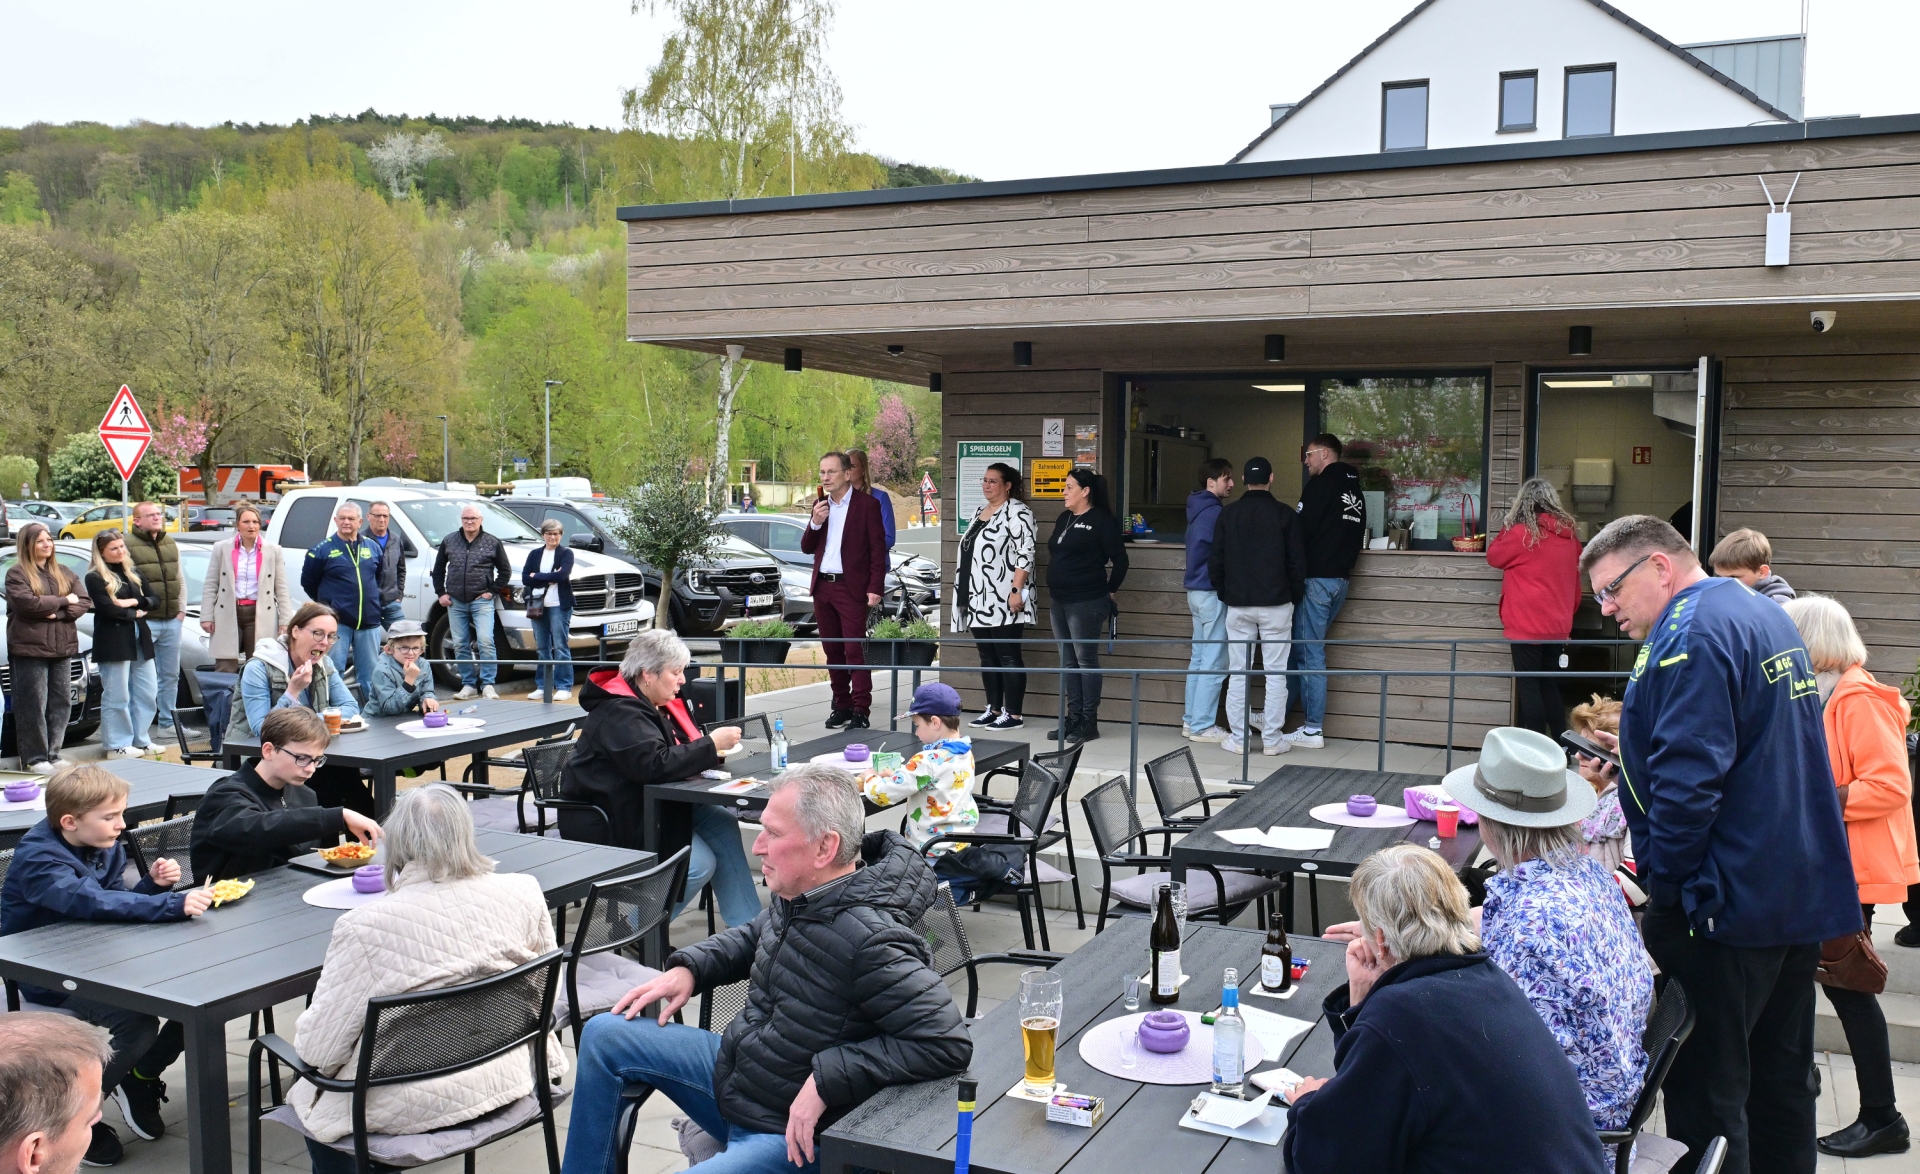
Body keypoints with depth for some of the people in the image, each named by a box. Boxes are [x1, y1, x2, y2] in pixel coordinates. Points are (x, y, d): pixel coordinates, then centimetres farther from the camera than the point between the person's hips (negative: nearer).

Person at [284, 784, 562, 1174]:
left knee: (306, 1095, 27)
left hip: (407, 1111, -5)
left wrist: (304, 1028, 8)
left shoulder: (364, 927, -22)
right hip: (505, 1084, 5)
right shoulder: (523, 893, -11)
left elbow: (319, 1052, -14)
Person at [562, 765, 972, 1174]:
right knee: (603, 1034, 11)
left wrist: (827, 1078, -32)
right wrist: (688, 967, 4)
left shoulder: (871, 940, -31)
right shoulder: (797, 897, -4)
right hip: (733, 1075, 9)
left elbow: (949, 1044, -34)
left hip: (793, 1137, -9)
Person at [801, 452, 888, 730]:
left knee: (854, 650, -7)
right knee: (832, 650, 10)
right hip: (822, 587, 6)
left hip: (851, 588, -6)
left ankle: (861, 712, -6)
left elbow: (878, 549, -7)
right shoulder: (820, 505, 12)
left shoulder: (867, 505, -5)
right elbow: (806, 548, 11)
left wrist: (875, 588, -15)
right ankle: (841, 704, 19)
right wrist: (815, 522, -8)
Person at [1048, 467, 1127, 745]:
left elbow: (1120, 560, -8)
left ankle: (1089, 723, 2)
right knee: (1068, 662, 11)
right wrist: (1054, 593, 15)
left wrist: (1110, 591, 0)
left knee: (1086, 660, -3)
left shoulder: (1102, 520, -9)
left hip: (1086, 603, -8)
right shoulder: (1063, 519, 15)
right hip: (1059, 601, 8)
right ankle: (1072, 719, 17)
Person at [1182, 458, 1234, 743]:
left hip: (1196, 589, 10)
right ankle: (1202, 725, -4)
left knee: (1199, 659, 12)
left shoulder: (1198, 509, 15)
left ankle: (1192, 720, 16)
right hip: (1212, 592, -10)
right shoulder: (1214, 512, -15)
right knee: (1214, 663, -6)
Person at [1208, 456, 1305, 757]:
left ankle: (1238, 739, 6)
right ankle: (1272, 740, 3)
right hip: (1276, 604, -1)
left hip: (1238, 605, 2)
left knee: (1238, 673, 5)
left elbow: (1215, 562, 3)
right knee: (1275, 673, 2)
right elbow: (1297, 562, -2)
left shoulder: (1228, 514, 2)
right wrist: (1296, 596, 11)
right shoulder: (1285, 514, -2)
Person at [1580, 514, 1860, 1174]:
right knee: (1782, 1080, 19)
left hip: (1729, 908, -10)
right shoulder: (1764, 615, 14)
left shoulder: (1691, 635, -18)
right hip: (1807, 894, 10)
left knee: (1707, 1093, -1)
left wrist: (1661, 887, -15)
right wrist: (1635, 755, 16)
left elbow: (1690, 781, -26)